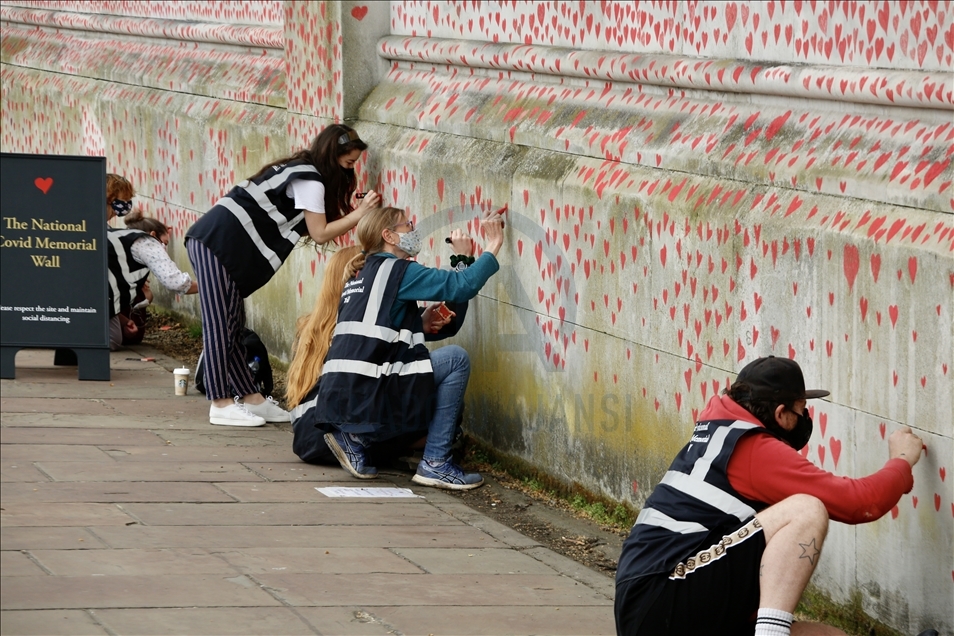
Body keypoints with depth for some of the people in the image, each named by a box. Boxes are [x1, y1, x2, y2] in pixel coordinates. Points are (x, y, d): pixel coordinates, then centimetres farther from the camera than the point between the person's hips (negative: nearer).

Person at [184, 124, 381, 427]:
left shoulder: (301, 171, 20)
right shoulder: (309, 179, -8)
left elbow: (309, 229, 15)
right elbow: (320, 233, -8)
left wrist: (355, 213, 12)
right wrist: (358, 215, -3)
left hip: (213, 242, 10)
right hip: (219, 242, -10)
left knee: (232, 326, 11)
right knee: (220, 326, -9)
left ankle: (249, 397, 14)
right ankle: (221, 404, -9)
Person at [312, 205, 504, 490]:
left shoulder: (363, 274, 23)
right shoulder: (397, 270, -2)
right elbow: (463, 286, -11)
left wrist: (463, 258, 20)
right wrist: (493, 247, 3)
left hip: (337, 397, 9)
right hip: (363, 396, -9)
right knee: (455, 358, -3)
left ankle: (355, 438, 12)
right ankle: (436, 464, -4)